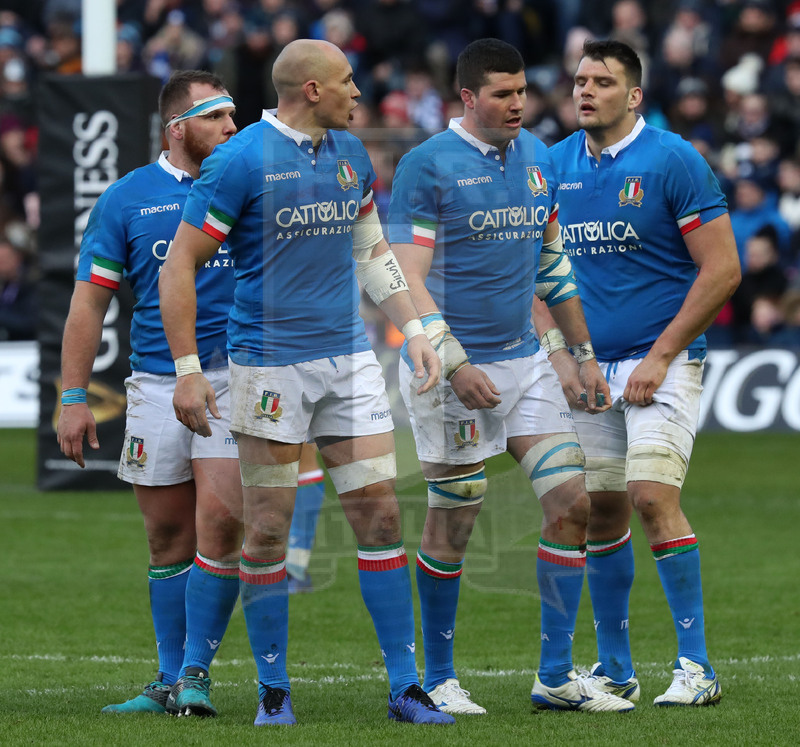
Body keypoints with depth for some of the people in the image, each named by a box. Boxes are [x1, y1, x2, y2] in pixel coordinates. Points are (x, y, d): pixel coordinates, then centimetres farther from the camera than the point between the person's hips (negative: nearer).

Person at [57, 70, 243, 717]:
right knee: (169, 539, 6)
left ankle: (196, 671, -5)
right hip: (156, 384, 1)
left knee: (220, 519, -15)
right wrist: (74, 397, 1)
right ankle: (170, 684, 15)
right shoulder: (127, 198, 4)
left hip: (233, 376, -1)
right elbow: (90, 302, 6)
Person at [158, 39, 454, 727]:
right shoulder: (241, 161, -10)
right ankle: (274, 689, 10)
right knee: (269, 530, -1)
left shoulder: (350, 154, 10)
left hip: (349, 359, 5)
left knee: (379, 512, 0)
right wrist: (187, 370, -12)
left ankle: (405, 685, 5)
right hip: (269, 364, -5)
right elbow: (179, 265, -8)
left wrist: (413, 328, 14)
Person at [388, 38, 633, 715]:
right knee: (452, 525, 0)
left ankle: (557, 677, 4)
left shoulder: (537, 159, 10)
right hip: (451, 369, -6)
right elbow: (409, 278, -14)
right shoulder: (426, 167, -10)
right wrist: (454, 364, -22)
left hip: (525, 361, 6)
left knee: (572, 504, -2)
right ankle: (439, 679, 14)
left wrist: (584, 354, 19)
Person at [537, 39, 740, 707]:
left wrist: (660, 358, -13)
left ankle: (697, 666, -11)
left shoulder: (673, 161, -9)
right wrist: (559, 353, 2)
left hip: (661, 362, -5)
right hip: (588, 368, 5)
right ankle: (614, 670, 16)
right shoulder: (555, 166, 8)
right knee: (600, 512, 6)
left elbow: (722, 269, -10)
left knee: (652, 497, -18)